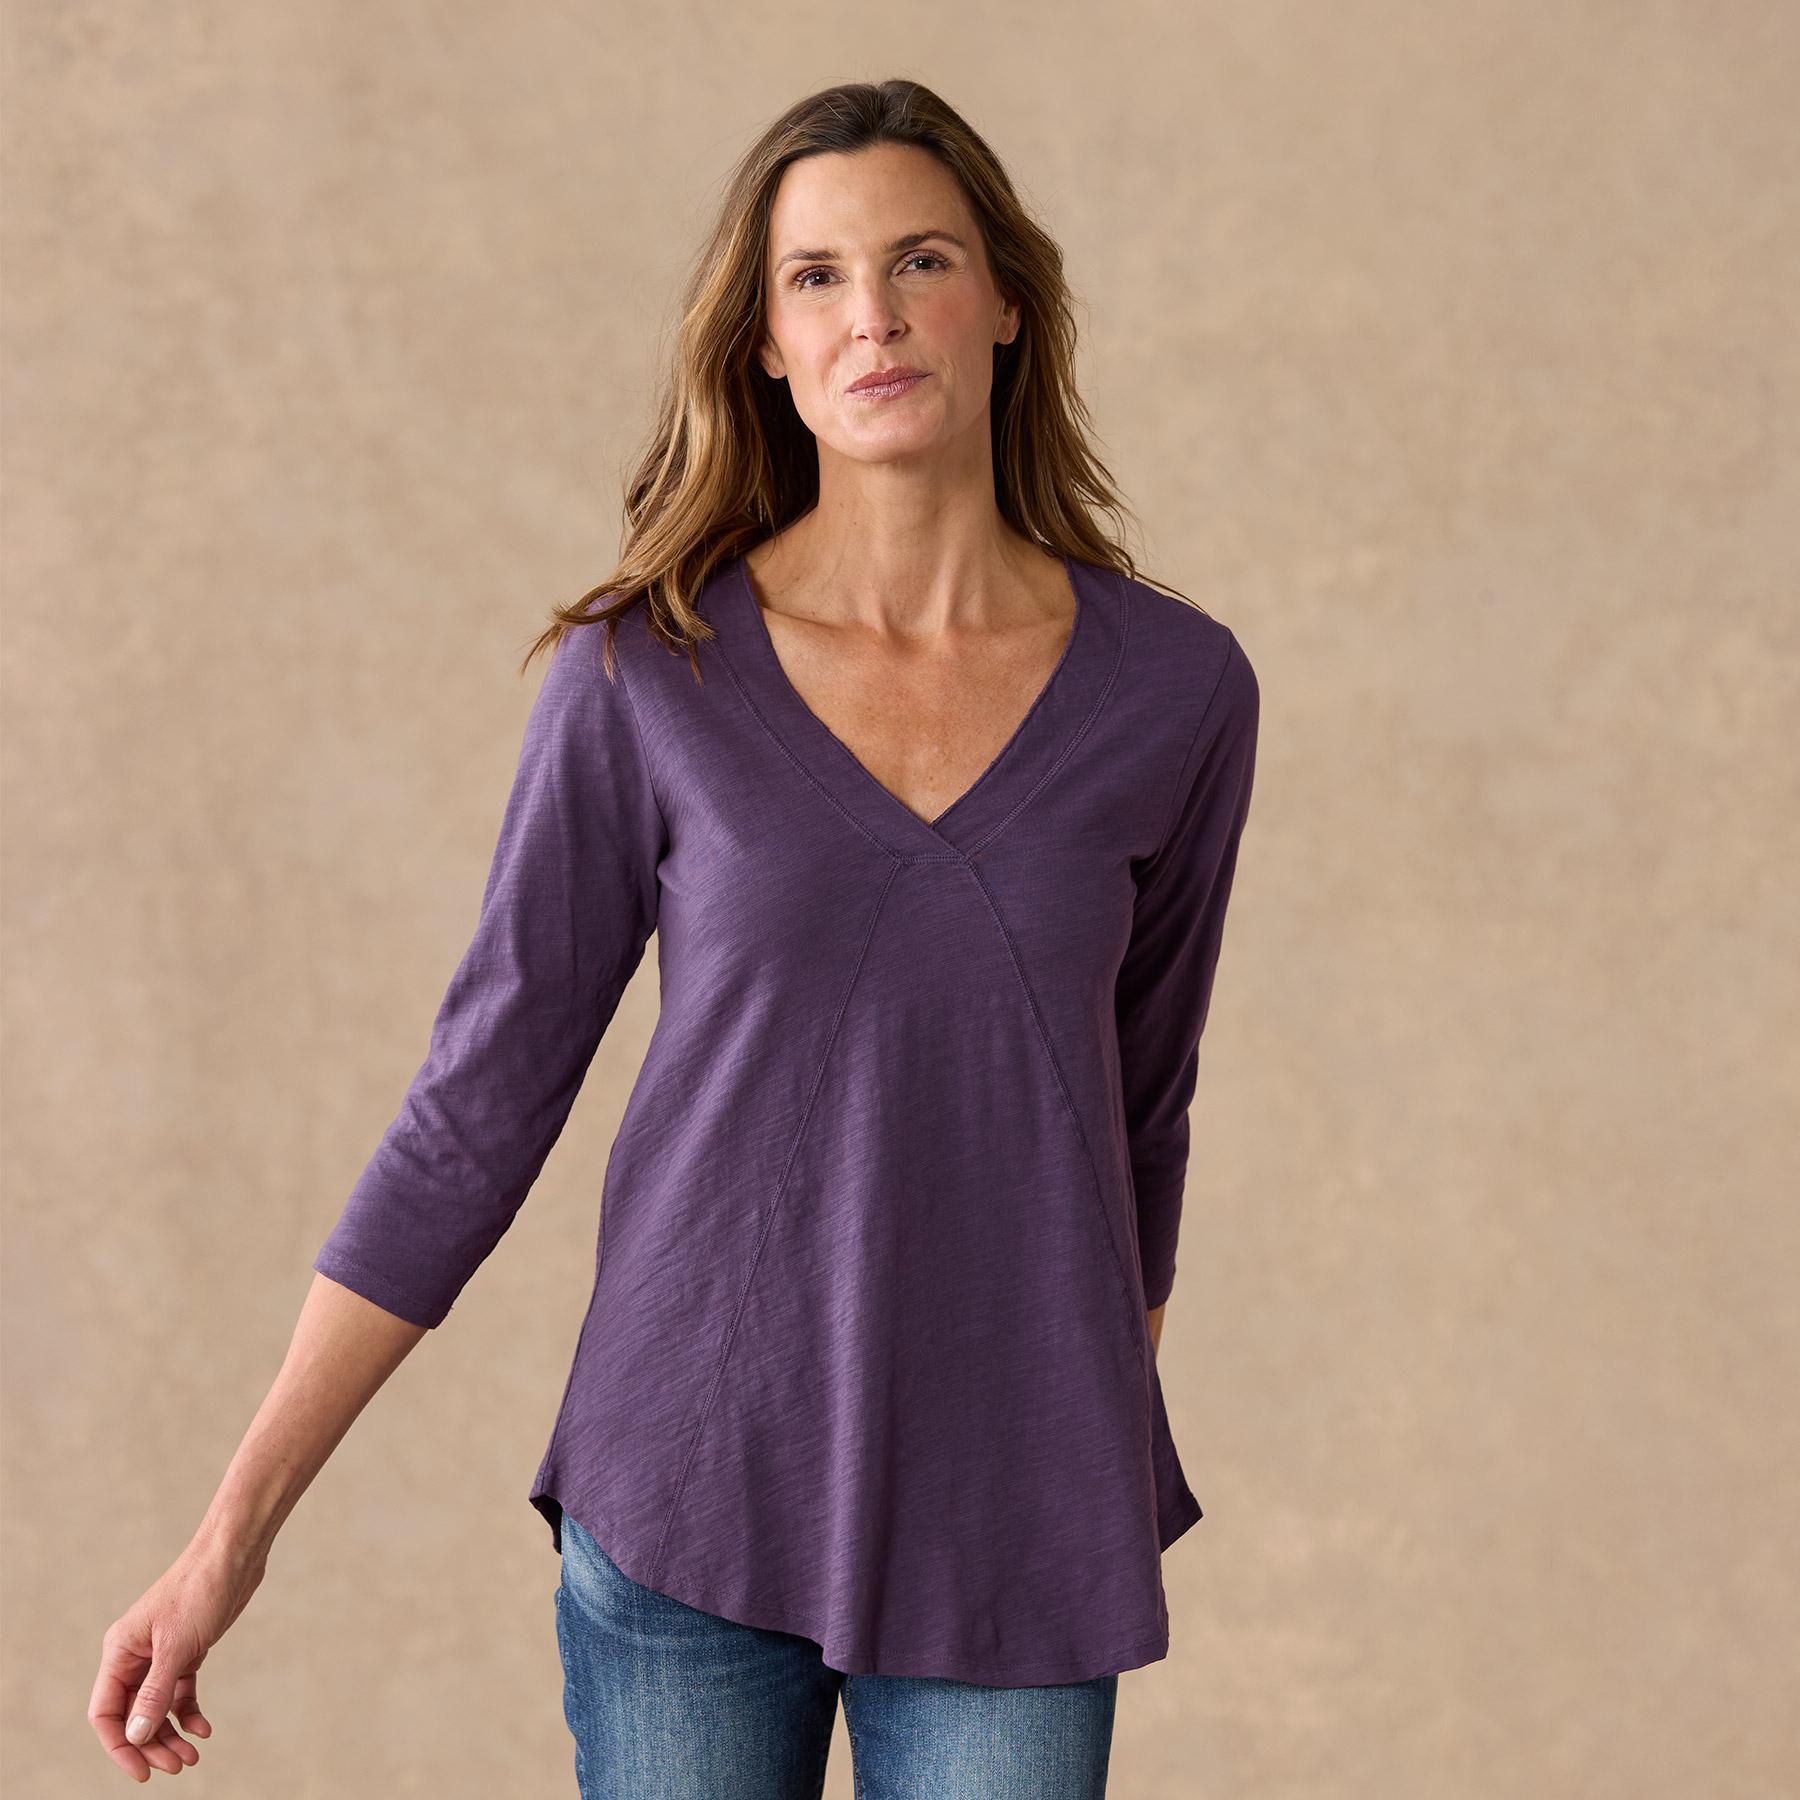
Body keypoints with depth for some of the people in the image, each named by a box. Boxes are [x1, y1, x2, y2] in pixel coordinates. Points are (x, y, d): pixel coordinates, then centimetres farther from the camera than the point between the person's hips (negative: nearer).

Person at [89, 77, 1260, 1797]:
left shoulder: (1176, 686, -1)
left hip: (1007, 1533, 1)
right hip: (691, 1500, -1)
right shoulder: (645, 678, -5)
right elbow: (478, 1101, -2)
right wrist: (230, 1533, -4)